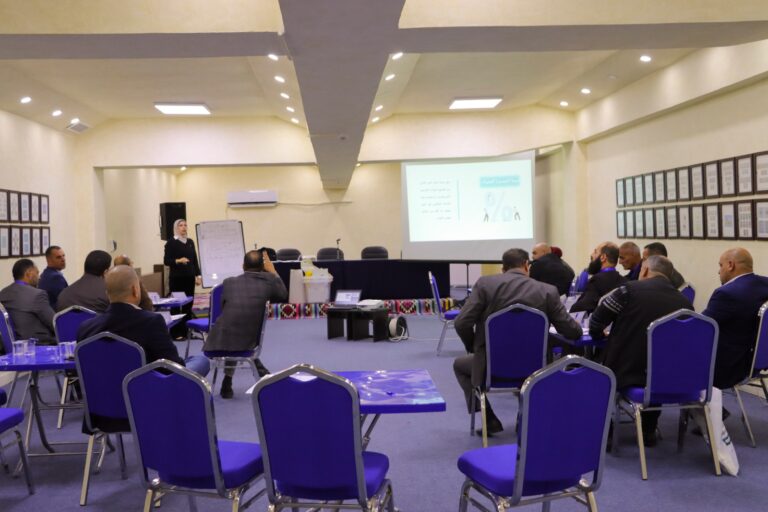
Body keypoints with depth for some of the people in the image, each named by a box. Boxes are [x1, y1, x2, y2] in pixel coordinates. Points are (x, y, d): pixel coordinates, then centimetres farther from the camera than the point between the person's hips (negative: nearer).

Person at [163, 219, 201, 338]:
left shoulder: (190, 242, 12)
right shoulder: (171, 242, -3)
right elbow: (166, 261, -7)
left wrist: (197, 275, 8)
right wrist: (178, 261, -23)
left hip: (189, 278, 5)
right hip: (176, 278, -5)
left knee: (188, 304, 5)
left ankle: (186, 330, 14)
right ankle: (176, 333, 3)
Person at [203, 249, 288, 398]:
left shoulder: (228, 282, 0)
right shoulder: (268, 282, -3)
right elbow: (284, 296, 17)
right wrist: (273, 271, 21)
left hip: (221, 341, 0)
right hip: (250, 342, 1)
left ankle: (228, 381, 33)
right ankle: (263, 375, 32)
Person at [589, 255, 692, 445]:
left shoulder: (629, 290, -8)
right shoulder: (685, 302, 0)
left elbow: (595, 323, -2)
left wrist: (600, 334, 21)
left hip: (626, 372, -3)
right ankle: (649, 431, 39)